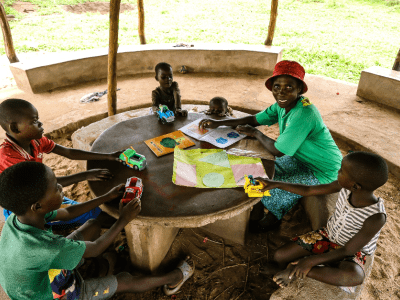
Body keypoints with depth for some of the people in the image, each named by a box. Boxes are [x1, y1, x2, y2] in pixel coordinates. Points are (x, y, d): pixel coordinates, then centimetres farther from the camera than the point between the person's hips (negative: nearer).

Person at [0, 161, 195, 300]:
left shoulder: (18, 217, -21)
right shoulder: (44, 247, -44)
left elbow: (67, 213, -3)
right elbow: (95, 249, -26)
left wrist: (107, 197, -2)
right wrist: (123, 220, -15)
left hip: (44, 273, 7)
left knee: (93, 225, 10)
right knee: (125, 281, 3)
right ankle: (173, 278, 26)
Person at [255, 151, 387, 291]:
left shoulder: (376, 217, -32)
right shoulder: (345, 187, -18)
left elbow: (348, 251, -25)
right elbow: (308, 190, -5)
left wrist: (311, 260, -28)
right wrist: (276, 184, -7)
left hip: (351, 252, -4)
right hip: (327, 235, 4)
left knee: (355, 276, -40)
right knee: (280, 256, -11)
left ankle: (295, 271, -23)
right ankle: (281, 269, 23)